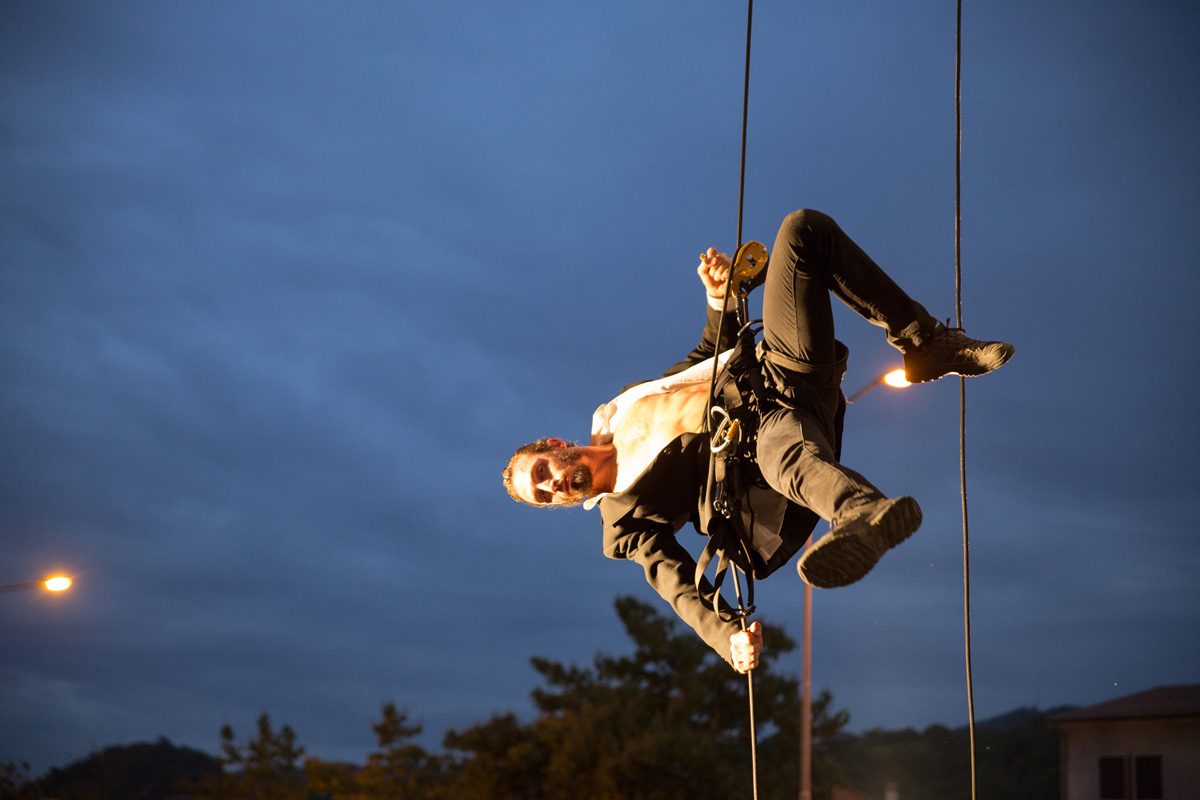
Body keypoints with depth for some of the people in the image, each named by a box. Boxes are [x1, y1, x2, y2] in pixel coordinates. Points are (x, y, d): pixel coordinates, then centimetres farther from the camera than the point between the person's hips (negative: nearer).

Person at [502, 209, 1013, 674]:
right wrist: (728, 637, -32)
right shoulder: (624, 522, 3)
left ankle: (926, 344, -11)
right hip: (779, 427, -6)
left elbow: (712, 351, 27)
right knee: (785, 452, -47)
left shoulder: (620, 409, 22)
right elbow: (680, 587, -12)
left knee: (804, 229, -7)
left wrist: (720, 296, 7)